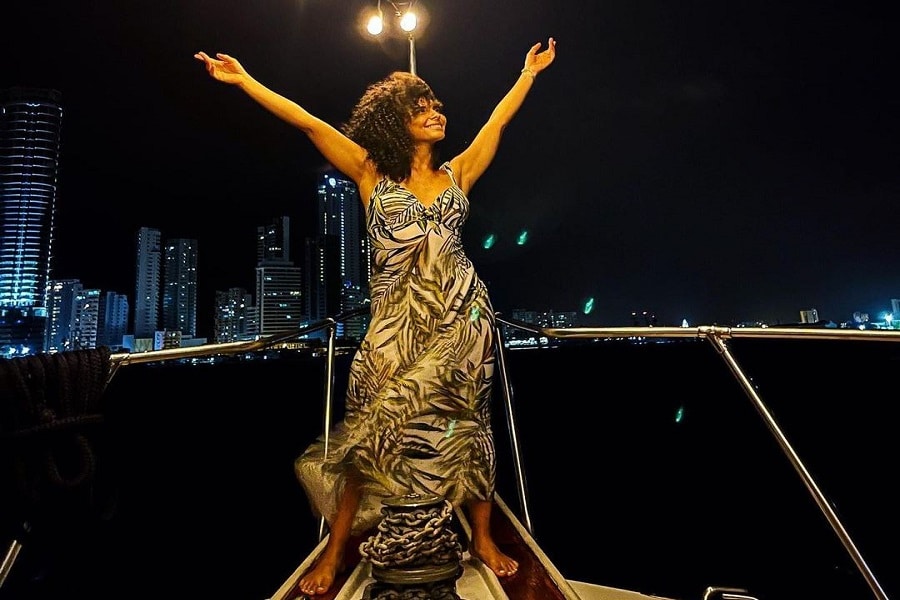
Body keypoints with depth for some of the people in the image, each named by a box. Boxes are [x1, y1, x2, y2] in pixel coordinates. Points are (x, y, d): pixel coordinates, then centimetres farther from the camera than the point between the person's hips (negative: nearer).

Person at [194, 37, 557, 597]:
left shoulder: (457, 173, 13)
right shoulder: (372, 173, 7)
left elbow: (499, 119, 21)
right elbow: (311, 124, 4)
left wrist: (529, 73, 30)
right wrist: (244, 80, 5)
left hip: (462, 315, 2)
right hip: (397, 321, -1)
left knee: (467, 425, 6)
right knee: (371, 429, 0)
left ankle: (483, 537, 24)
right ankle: (336, 550, 17)